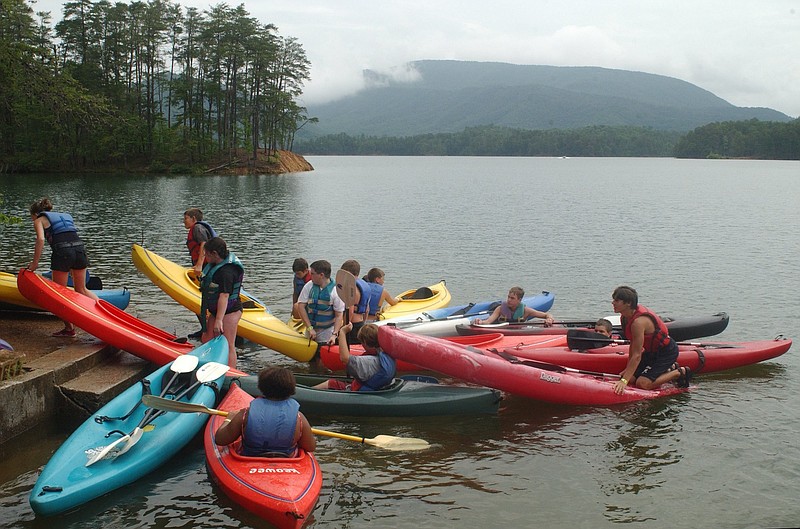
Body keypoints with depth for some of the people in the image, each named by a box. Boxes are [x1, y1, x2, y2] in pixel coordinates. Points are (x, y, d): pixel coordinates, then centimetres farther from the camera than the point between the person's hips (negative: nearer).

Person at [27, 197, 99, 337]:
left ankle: (69, 328, 9)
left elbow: (41, 239, -5)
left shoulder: (39, 220, 13)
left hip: (62, 251, -5)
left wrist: (35, 262, -4)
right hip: (79, 248, 5)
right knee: (82, 290, 18)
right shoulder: (65, 216, 30)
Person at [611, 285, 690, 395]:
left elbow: (636, 356, -32)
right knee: (631, 379, 1)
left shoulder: (638, 322, -32)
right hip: (652, 351, 9)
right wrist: (628, 369, 7)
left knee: (643, 383, -20)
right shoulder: (626, 317, -5)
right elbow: (632, 345, 5)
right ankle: (669, 370, 18)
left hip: (667, 352, -9)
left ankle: (680, 373, 1)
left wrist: (624, 381, -35)